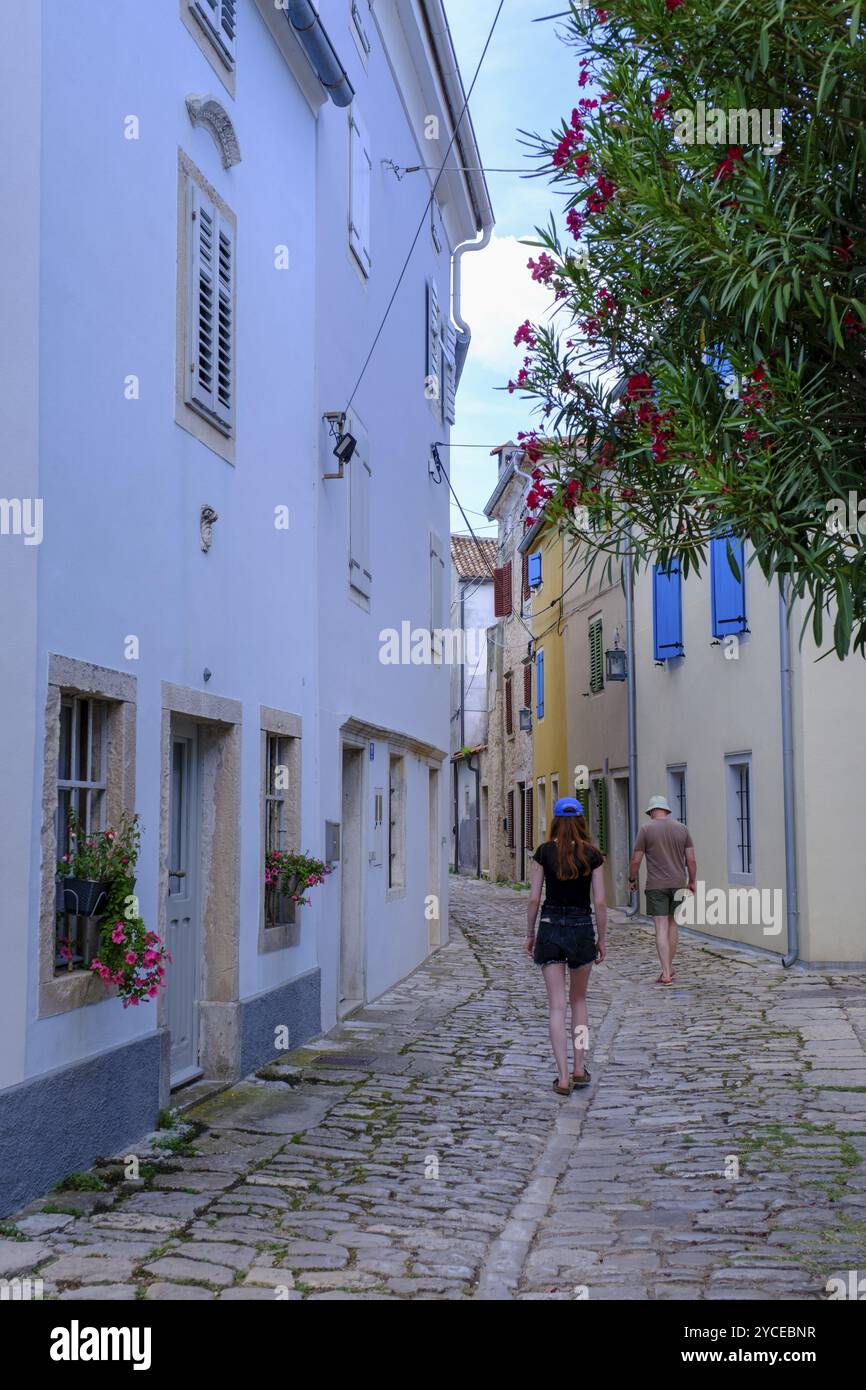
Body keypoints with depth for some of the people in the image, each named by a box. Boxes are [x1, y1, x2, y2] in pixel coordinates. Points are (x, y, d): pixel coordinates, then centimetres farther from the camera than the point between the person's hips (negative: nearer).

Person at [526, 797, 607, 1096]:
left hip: (550, 928, -1)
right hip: (582, 929, 1)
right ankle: (579, 1069, 19)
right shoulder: (592, 854, -4)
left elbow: (534, 898, -3)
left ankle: (563, 1077, -3)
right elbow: (600, 902, -3)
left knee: (557, 1006, 1)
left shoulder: (544, 852, -5)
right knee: (579, 999, 19)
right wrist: (601, 939, 7)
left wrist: (530, 934, 8)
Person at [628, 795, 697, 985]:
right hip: (678, 883, 4)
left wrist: (632, 880, 8)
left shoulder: (646, 829, -5)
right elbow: (691, 859, 2)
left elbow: (636, 860, -6)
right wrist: (692, 881, 13)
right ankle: (669, 967, 25)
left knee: (661, 927, -5)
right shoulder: (681, 828, 4)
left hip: (656, 886, -4)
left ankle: (666, 973, -10)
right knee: (672, 924, 16)